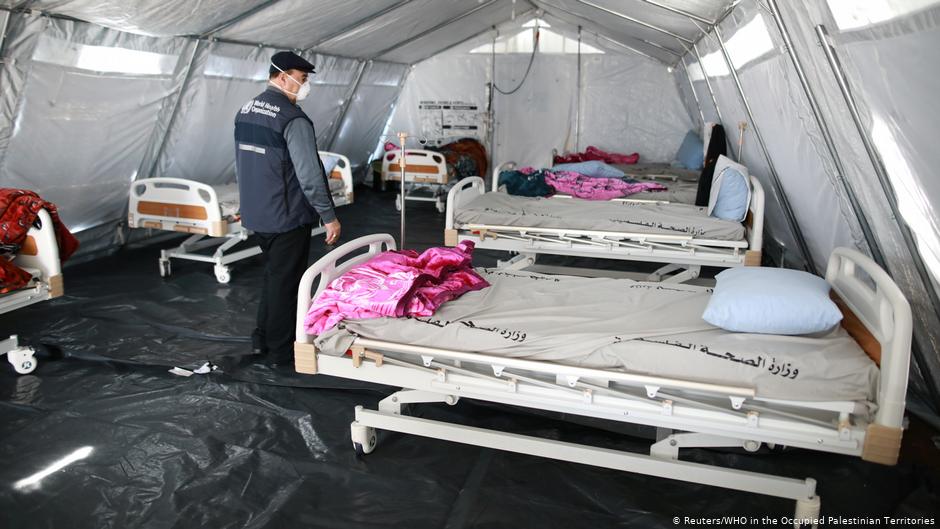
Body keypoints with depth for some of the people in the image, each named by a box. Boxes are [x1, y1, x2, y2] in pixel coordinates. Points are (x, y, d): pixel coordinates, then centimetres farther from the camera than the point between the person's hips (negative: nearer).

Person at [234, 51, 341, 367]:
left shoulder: (245, 111, 9)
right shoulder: (293, 119, -18)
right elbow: (309, 174, -21)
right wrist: (329, 216, -15)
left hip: (255, 213, 8)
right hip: (287, 216, -8)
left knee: (272, 273, 22)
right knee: (286, 281, 4)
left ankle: (262, 338, 31)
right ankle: (281, 351, 14)